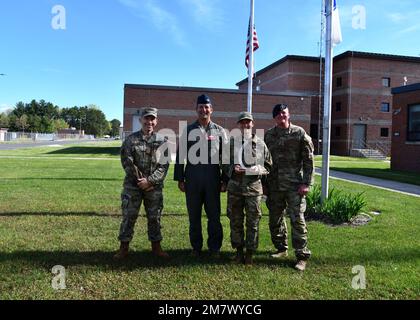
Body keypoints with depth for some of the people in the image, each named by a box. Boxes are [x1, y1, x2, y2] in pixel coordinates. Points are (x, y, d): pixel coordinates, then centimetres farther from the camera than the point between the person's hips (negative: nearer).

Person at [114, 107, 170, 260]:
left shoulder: (162, 141, 4)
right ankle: (124, 247, 16)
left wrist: (149, 181, -12)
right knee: (129, 216, 3)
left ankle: (156, 247, 23)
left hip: (154, 186, 1)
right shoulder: (131, 139, 1)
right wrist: (140, 180, -12)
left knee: (154, 217, 9)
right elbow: (127, 162, -5)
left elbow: (164, 164, -2)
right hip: (133, 185, -1)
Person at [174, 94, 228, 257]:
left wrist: (225, 180, 3)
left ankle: (214, 247, 19)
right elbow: (180, 155, 7)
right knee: (194, 216, 9)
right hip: (192, 180, 1)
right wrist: (180, 179, 3)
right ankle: (196, 247, 23)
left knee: (214, 216, 4)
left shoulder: (219, 131, 7)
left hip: (213, 180, 0)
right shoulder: (188, 130, 7)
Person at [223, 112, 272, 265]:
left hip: (254, 187, -1)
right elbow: (224, 163, 10)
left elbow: (268, 166, 10)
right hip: (235, 187, 1)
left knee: (253, 222, 4)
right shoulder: (231, 142, 6)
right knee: (235, 221, 9)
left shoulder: (260, 144, 5)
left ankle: (250, 253, 18)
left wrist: (258, 170, -10)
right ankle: (239, 251, 24)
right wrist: (232, 169, -9)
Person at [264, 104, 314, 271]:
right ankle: (281, 248, 31)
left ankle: (302, 256, 7)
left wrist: (306, 183, -10)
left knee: (297, 220, -4)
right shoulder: (268, 135, 8)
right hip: (274, 185, 4)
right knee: (275, 219, 12)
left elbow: (308, 160, -3)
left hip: (294, 185, -4)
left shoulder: (299, 133, -2)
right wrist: (264, 184, 10)